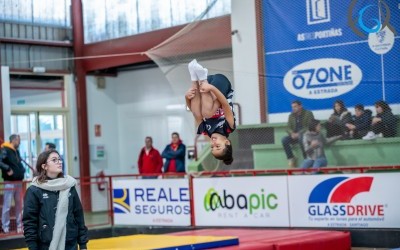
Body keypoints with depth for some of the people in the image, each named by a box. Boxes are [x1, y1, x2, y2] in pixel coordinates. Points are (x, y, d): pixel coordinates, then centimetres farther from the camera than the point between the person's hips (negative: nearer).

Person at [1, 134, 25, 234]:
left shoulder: (16, 151, 15)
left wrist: (22, 170, 11)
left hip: (19, 181, 8)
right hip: (10, 182, -8)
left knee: (19, 204, 11)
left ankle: (19, 225, 18)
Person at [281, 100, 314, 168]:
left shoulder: (308, 113, -3)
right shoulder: (291, 116, 13)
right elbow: (288, 128, 10)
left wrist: (299, 133, -23)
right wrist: (292, 133, -15)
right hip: (295, 135, 5)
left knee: (300, 137, -41)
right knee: (284, 140, -24)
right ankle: (291, 158, -15)